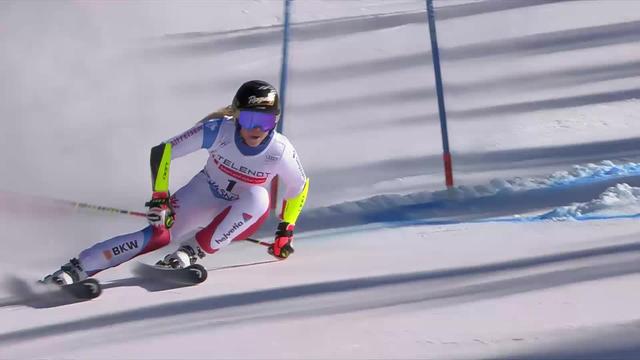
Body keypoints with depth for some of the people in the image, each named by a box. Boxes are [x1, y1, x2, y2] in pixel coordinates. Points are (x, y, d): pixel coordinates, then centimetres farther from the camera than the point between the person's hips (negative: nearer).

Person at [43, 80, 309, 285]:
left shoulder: (280, 151, -24)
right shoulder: (217, 130, -26)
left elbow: (299, 188, -3)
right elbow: (162, 152, -19)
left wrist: (286, 231, -5)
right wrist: (160, 198, -23)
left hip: (240, 219, 1)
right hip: (203, 196, -1)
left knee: (258, 197, -34)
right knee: (160, 232, -26)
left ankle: (193, 251, -25)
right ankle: (76, 269, -23)